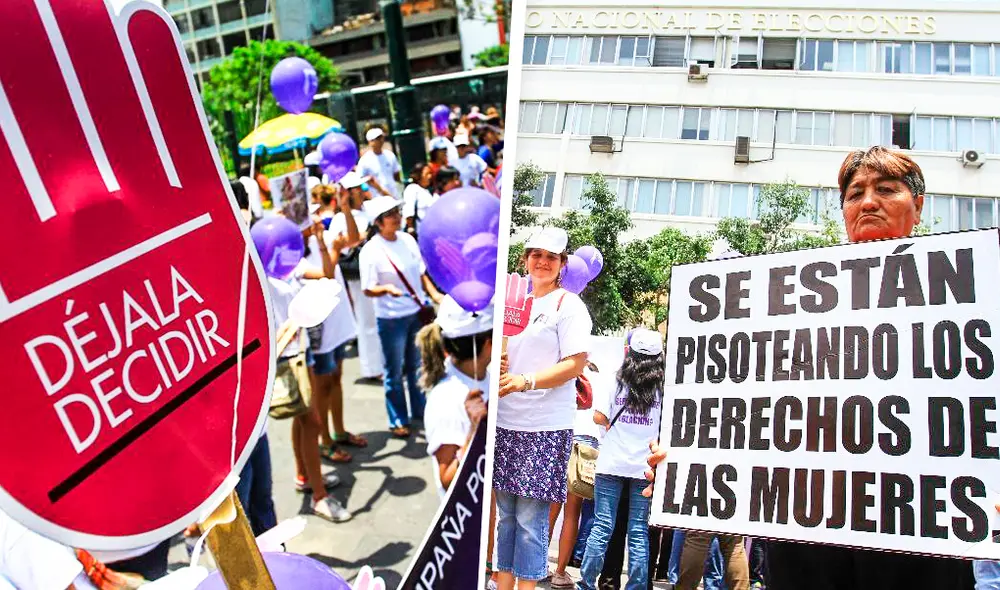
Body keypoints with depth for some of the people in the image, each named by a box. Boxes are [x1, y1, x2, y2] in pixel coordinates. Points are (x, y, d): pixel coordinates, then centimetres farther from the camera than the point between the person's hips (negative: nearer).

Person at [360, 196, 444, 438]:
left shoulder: (407, 239, 0)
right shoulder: (371, 251, -16)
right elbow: (368, 289, -13)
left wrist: (434, 294, -3)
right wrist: (387, 289, -31)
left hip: (417, 312, 5)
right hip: (391, 318, -5)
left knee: (417, 365, 19)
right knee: (395, 372, 8)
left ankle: (421, 410, 36)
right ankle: (398, 420, 23)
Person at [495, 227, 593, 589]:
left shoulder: (569, 304, -2)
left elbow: (575, 364, -11)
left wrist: (525, 381, -23)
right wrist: (494, 364, 2)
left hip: (545, 426, -6)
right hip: (505, 422, 6)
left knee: (531, 517, -2)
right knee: (505, 511, 12)